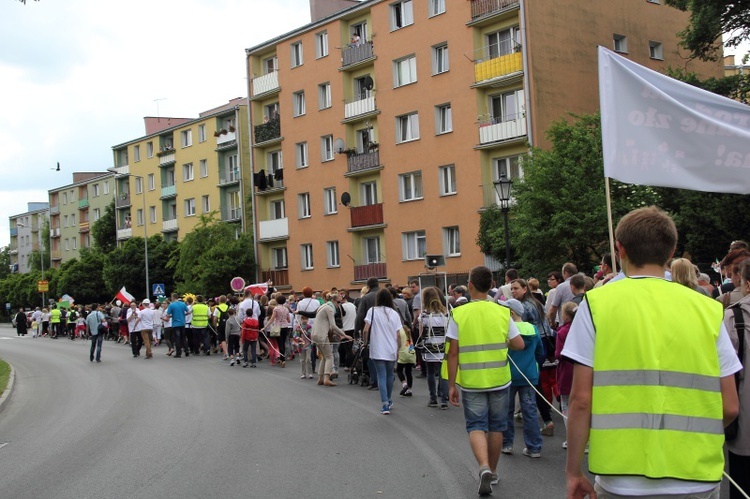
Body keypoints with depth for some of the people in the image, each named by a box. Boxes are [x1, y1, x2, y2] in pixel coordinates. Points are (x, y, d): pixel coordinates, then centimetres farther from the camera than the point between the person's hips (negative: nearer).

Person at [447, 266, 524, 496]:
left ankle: (484, 467, -17)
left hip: (471, 382, -2)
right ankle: (492, 472, 27)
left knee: (476, 426, 5)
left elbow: (453, 353, -9)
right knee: (496, 427, 15)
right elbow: (519, 344, -3)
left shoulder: (459, 314, -9)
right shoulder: (502, 312, -4)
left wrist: (451, 385, -2)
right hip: (499, 380, 2)